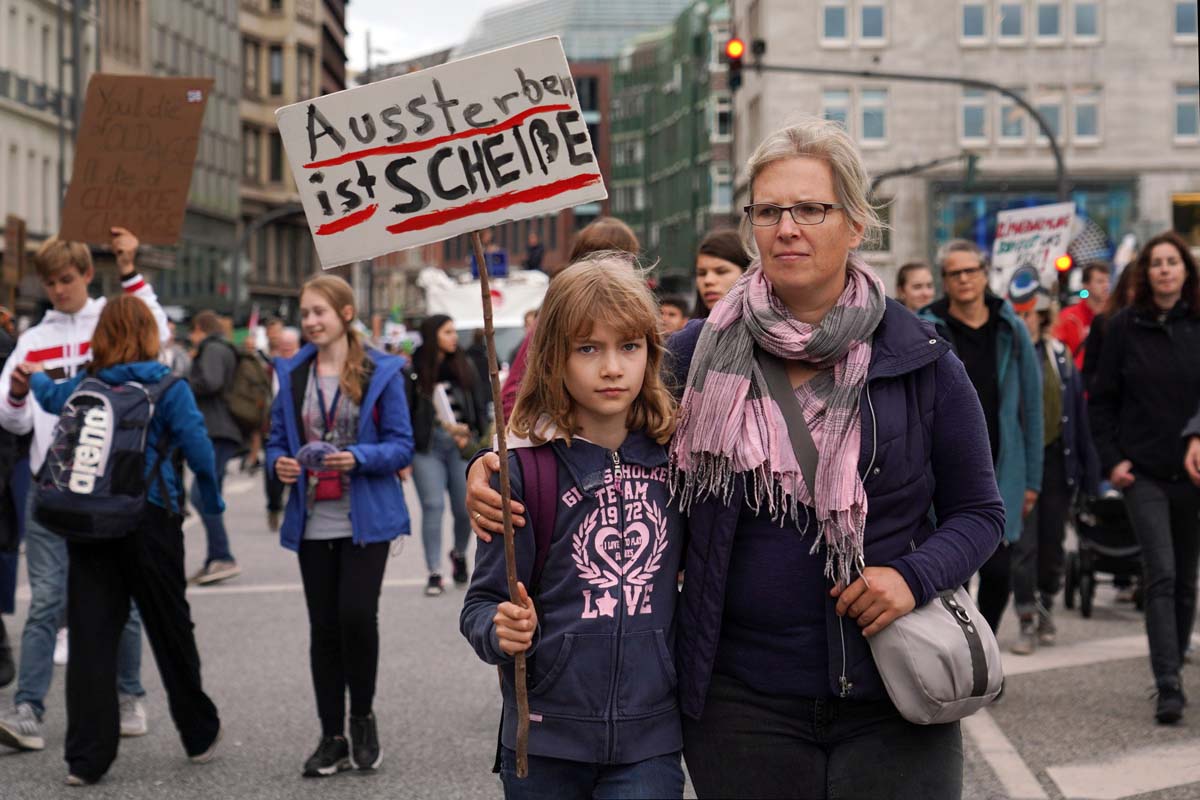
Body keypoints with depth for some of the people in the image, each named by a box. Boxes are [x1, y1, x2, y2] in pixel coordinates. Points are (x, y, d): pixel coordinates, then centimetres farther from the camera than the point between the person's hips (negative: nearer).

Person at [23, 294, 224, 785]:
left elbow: (49, 396, 27)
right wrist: (211, 499, 5)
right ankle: (199, 735, 26)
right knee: (170, 630, 11)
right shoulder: (168, 387, -5)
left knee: (90, 634, 3)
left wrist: (34, 377, 50)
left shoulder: (82, 387, 6)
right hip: (150, 519, -2)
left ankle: (86, 757, 1)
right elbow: (198, 449, -13)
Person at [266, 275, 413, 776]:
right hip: (313, 523, 4)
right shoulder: (292, 374, 7)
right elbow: (276, 440, 11)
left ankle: (362, 719, 9)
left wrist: (359, 458, -22)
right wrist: (279, 463, -11)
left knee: (357, 614, -14)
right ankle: (332, 739, 16)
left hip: (366, 520, -4)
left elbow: (402, 446, -5)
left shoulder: (381, 372, -4)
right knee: (323, 628, 6)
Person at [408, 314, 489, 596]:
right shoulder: (414, 371, -3)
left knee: (465, 507, 2)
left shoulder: (465, 367, 7)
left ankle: (459, 554, 31)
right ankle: (434, 573, -2)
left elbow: (480, 407, 11)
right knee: (433, 506, -7)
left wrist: (473, 435, -3)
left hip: (462, 445, 2)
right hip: (426, 446, -2)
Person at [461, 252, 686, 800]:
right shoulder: (526, 466, -8)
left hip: (648, 740, 1)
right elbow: (482, 603, -6)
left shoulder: (677, 454, 0)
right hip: (545, 740, -1)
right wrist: (502, 632, -24)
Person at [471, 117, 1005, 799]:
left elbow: (979, 510, 5)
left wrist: (915, 576, -14)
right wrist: (496, 465, -4)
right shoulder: (702, 353, 2)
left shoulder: (920, 361, -2)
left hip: (890, 701, -1)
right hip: (742, 701, 1)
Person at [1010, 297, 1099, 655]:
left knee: (1053, 541, 13)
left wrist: (1088, 469, 5)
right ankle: (1028, 622, 2)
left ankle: (1045, 608, 32)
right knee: (1023, 544, -6)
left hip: (1057, 459, 3)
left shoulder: (1060, 355, 6)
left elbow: (1079, 412, 8)